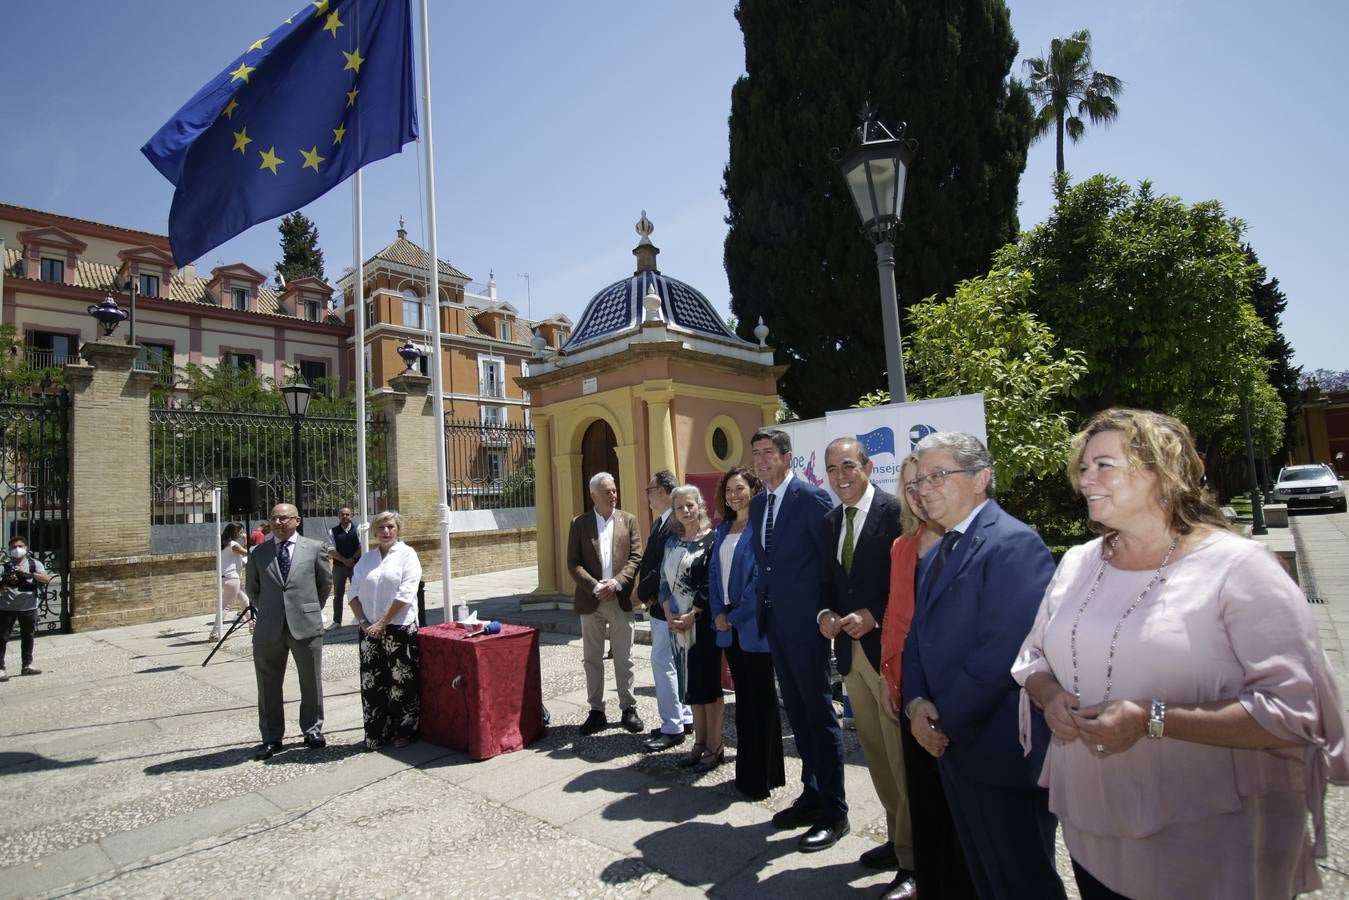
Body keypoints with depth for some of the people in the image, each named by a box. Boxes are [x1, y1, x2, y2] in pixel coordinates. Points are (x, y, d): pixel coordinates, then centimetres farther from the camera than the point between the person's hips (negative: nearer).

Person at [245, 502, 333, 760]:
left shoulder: (314, 548, 0)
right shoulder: (258, 553, 4)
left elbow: (326, 582, 11)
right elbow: (252, 589, 16)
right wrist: (266, 612, 14)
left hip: (306, 625, -1)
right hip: (269, 629, 2)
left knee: (311, 683, 9)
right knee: (268, 685, 10)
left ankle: (313, 730, 26)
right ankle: (271, 738, 24)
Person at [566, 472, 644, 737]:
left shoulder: (628, 520, 5)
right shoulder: (579, 524, 3)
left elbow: (636, 557, -1)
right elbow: (573, 563, -2)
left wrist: (616, 582, -14)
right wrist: (595, 586, -14)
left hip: (621, 599, 0)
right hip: (591, 601, 0)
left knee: (623, 658, 7)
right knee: (592, 658, 8)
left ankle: (629, 708, 19)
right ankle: (596, 711, 19)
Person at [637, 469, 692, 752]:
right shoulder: (659, 522, 12)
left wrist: (642, 593, -13)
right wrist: (646, 594, 3)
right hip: (658, 603, 10)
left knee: (662, 662, -4)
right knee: (673, 663, 17)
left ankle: (672, 728, 6)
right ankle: (684, 718, 28)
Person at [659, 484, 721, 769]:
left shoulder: (712, 540, -9)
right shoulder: (672, 542, 10)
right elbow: (665, 580, 10)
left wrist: (691, 616, -16)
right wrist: (669, 614, -2)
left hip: (703, 621, -6)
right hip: (677, 622, 6)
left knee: (707, 680, 2)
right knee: (691, 681, 12)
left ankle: (715, 745, 14)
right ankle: (700, 741, 24)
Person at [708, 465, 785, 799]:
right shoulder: (724, 528, 12)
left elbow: (761, 577, -16)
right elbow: (714, 572, 12)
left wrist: (737, 615, -13)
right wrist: (718, 613, -1)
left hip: (754, 624, -7)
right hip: (728, 624, 7)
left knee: (761, 699, 3)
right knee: (743, 697, 15)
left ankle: (764, 776, 15)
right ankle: (746, 771, 26)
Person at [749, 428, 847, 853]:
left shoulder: (812, 498, -13)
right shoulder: (758, 504, 11)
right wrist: (764, 607, 10)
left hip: (805, 622, -8)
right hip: (775, 622, 8)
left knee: (819, 712, 1)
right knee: (796, 711, 17)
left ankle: (833, 811, 14)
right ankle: (812, 795, 31)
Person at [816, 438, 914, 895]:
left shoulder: (896, 511, -12)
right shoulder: (830, 520, 11)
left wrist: (873, 616, -21)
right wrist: (825, 613, -2)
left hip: (887, 648, -7)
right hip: (850, 650, 8)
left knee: (901, 757, -1)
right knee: (876, 754, 18)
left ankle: (912, 860, 13)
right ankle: (898, 837, 34)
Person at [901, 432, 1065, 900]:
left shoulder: (1014, 544, -17)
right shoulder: (937, 553, 13)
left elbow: (1004, 651, -24)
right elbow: (918, 637, 13)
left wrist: (946, 720, -17)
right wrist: (916, 703, -4)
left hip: (1001, 750, -8)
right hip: (951, 742, 8)